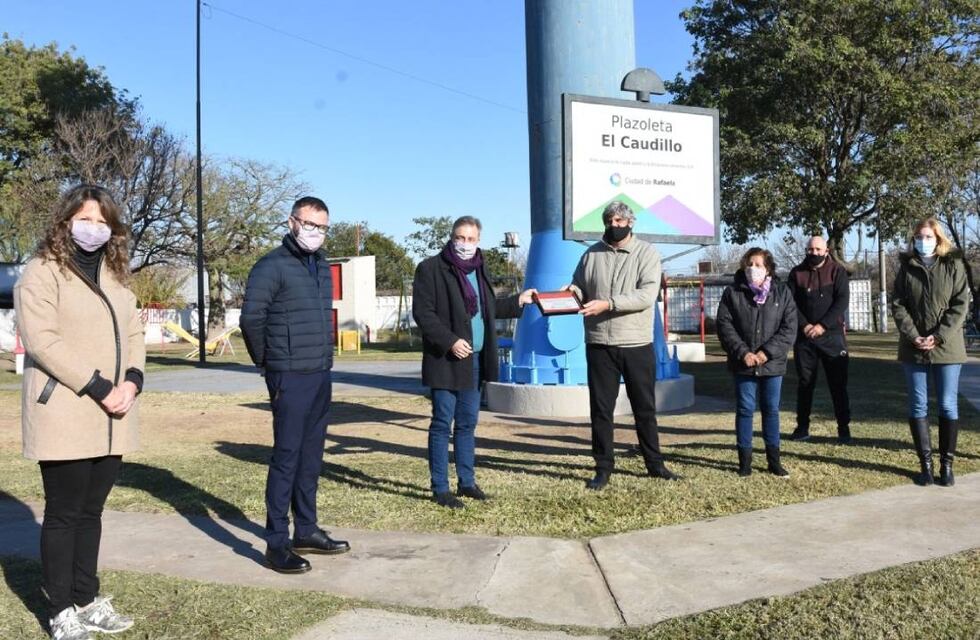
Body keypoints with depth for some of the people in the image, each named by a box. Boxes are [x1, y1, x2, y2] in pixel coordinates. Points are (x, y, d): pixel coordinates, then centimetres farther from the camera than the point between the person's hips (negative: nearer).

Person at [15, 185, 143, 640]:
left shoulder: (114, 274, 16)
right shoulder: (42, 272, -5)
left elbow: (133, 333, 13)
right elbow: (42, 340, -15)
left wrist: (131, 381, -5)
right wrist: (98, 388, -19)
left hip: (111, 417, 6)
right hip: (64, 416, -6)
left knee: (91, 511, 13)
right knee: (64, 514, 2)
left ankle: (87, 600, 23)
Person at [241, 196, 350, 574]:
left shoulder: (323, 267, 14)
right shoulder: (272, 266, -10)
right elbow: (251, 318, -14)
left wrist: (324, 357, 14)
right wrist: (267, 361, -3)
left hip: (321, 375, 8)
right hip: (290, 378, -7)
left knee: (311, 457, 13)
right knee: (286, 457, -5)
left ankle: (306, 531, 24)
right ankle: (276, 543, 3)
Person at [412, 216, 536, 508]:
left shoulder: (478, 269, 15)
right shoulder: (431, 268, -8)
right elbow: (422, 313, -14)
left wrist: (518, 300, 19)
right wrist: (450, 341, -21)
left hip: (474, 360, 7)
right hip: (446, 361, -7)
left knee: (467, 423, 14)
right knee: (442, 424, -1)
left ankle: (466, 482, 24)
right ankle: (440, 489, 7)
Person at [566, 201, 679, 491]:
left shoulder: (647, 253, -2)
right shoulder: (591, 254, 8)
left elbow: (647, 295, -15)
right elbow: (579, 287, 11)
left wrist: (608, 304, -25)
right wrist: (572, 292, -14)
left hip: (638, 344, -1)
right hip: (599, 345, 2)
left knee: (645, 407, 12)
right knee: (600, 409, 6)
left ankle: (654, 463, 26)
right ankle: (603, 467, 17)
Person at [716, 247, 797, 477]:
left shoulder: (782, 292, 2)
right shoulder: (732, 293, 0)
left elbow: (789, 327, -3)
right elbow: (725, 326, -5)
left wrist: (768, 352, -13)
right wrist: (743, 353, -15)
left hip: (772, 363, 1)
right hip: (743, 363, -1)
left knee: (771, 410, 9)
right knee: (745, 410, 4)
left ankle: (774, 460, 19)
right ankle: (745, 459, 13)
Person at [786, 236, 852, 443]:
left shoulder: (837, 271, 2)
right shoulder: (796, 273, 6)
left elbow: (842, 301, -7)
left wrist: (822, 325, -16)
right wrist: (804, 325, -13)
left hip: (832, 335, -2)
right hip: (804, 336, 2)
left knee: (838, 384, 0)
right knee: (804, 383, 7)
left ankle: (844, 428, 6)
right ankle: (802, 427, 15)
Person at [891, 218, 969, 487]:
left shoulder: (953, 265, 2)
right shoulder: (906, 267, 7)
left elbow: (960, 304, -4)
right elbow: (897, 305, 1)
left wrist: (938, 337, -14)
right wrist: (914, 337, -12)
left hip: (947, 347, -1)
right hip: (913, 349, 2)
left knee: (948, 406, 3)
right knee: (918, 407, 3)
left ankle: (947, 463, 11)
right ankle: (925, 463, 11)